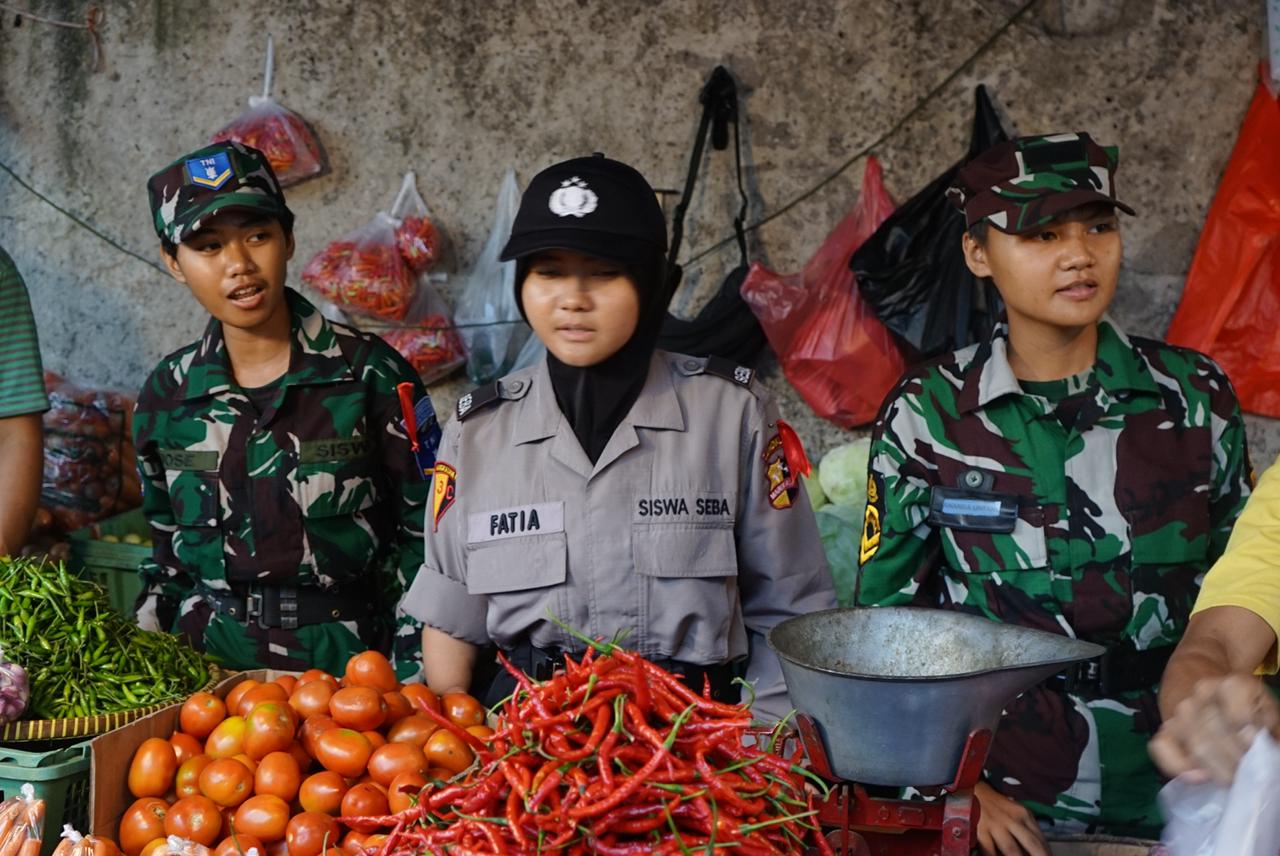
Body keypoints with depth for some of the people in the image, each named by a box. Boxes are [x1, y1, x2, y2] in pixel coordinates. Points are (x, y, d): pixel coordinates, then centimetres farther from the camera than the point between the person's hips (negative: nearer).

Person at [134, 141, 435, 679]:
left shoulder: (367, 371, -2)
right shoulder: (167, 393, 8)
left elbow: (422, 530, 1)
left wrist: (411, 676, -5)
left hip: (347, 661, -2)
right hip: (206, 664, 3)